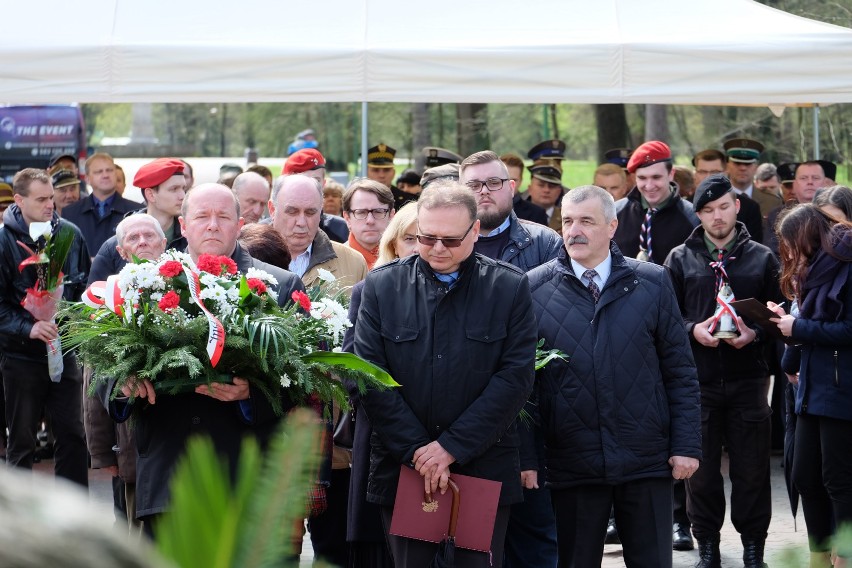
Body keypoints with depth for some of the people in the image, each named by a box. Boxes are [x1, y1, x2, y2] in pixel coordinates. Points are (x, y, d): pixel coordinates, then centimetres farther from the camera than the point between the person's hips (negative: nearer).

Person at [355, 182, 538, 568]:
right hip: (401, 467, 1)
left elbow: (516, 377, -6)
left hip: (485, 469, -1)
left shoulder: (510, 287, 1)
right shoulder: (382, 285, 3)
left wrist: (452, 446, -12)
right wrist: (416, 450, -9)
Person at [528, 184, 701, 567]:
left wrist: (686, 445, -2)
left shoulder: (653, 283, 3)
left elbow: (680, 372, 4)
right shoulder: (534, 288, 1)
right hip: (570, 463, 0)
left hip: (646, 461, 0)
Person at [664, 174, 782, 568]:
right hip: (697, 377, 0)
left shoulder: (761, 258, 8)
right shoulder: (680, 259, 7)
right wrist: (693, 330, -12)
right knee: (702, 467, 5)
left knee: (751, 467, 2)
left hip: (748, 377, 0)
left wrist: (754, 333, -12)